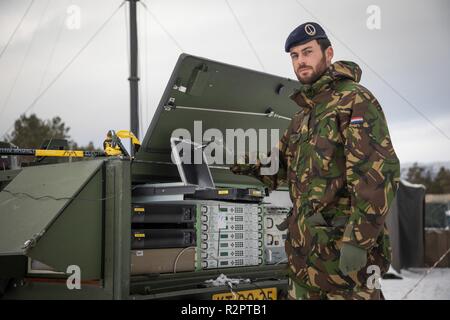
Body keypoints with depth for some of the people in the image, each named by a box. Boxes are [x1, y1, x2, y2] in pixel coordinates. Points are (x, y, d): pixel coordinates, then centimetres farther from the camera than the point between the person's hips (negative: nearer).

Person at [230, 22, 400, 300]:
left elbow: (378, 172, -19)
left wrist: (358, 241, -24)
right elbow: (280, 167, 23)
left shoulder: (355, 100, -10)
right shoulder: (303, 116, 19)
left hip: (345, 247, -9)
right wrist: (241, 163, 5)